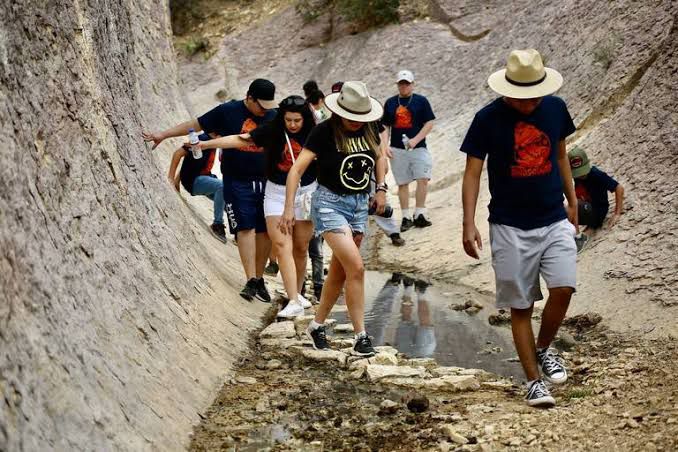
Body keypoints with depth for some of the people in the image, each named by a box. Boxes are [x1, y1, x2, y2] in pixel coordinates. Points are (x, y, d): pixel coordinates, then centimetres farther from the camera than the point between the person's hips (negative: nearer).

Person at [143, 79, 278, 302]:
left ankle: (259, 278, 13)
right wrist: (163, 135, 5)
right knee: (245, 227, -11)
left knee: (265, 231, 2)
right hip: (237, 182, -3)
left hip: (265, 181, 3)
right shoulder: (228, 111, -3)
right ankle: (251, 281, -11)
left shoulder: (273, 116, 5)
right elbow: (196, 124, 4)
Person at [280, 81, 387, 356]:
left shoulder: (369, 129, 1)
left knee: (339, 272, 12)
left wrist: (380, 189, 9)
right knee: (356, 268, -17)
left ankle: (317, 325, 29)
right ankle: (361, 336, -9)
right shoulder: (324, 132, -15)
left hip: (359, 204, 6)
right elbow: (297, 170, -16)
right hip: (330, 203, -6)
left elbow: (378, 157, 21)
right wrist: (289, 208, -22)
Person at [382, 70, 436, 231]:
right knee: (402, 183, 4)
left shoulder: (421, 101, 3)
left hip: (418, 148, -2)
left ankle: (419, 215, -9)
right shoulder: (390, 103, 11)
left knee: (423, 179, -15)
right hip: (397, 150, 2)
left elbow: (429, 123, -2)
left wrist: (415, 140, -13)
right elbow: (385, 126, 15)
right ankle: (406, 218, 9)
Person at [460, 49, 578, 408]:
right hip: (510, 226, -2)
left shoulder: (555, 108, 0)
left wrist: (571, 200, 18)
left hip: (555, 220, 3)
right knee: (520, 306, 2)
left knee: (563, 289, -14)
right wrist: (469, 224, -13)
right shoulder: (488, 119, -10)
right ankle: (533, 381, 14)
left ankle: (543, 349, 14)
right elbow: (472, 172, -6)